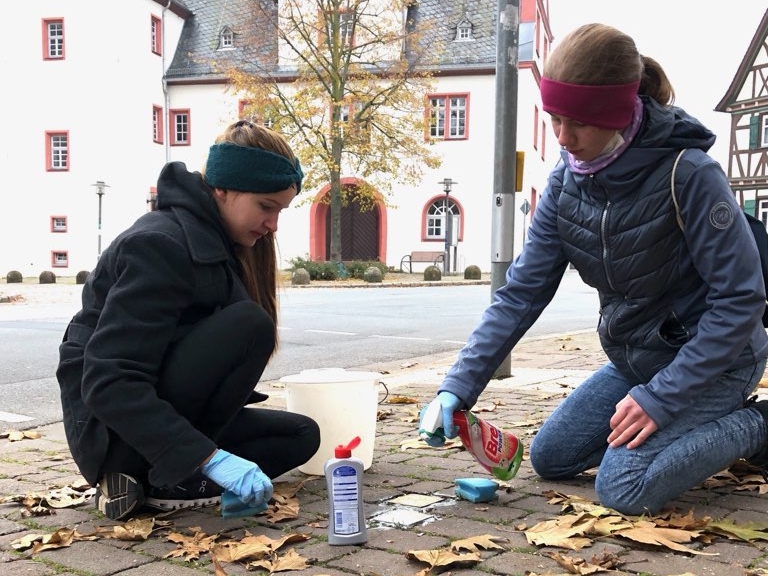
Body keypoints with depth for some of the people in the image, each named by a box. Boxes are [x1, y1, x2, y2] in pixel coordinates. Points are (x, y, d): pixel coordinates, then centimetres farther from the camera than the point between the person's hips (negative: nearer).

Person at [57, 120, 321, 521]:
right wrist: (211, 458, -35)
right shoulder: (161, 245, -22)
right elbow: (108, 384, -29)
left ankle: (139, 480, -1)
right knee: (248, 325, -26)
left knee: (302, 436, 5)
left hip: (155, 414, 9)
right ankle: (171, 479, -14)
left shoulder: (219, 241, 7)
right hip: (112, 426, -9)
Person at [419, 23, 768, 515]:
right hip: (635, 359, 7)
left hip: (712, 360, -7)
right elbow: (523, 291, -8)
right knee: (551, 457, 10)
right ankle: (703, 426, 20)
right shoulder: (567, 181, -8)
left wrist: (661, 397, -26)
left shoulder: (687, 173, -27)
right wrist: (459, 385, -16)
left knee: (625, 486, -23)